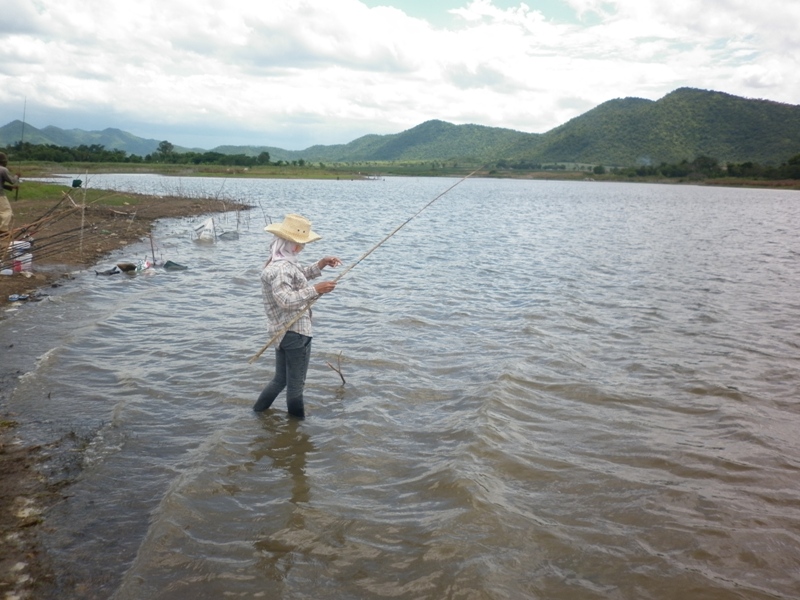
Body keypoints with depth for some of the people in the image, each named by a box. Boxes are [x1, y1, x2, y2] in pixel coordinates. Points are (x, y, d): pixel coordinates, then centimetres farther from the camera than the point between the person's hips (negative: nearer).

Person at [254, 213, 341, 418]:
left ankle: (257, 416, 33)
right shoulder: (280, 269, -21)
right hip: (295, 333, -11)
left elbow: (300, 275, 27)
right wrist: (315, 290, -32)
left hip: (283, 332, 11)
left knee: (280, 380, 23)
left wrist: (320, 264, 13)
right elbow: (286, 300, -34)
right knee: (295, 385, 4)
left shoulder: (282, 263, 12)